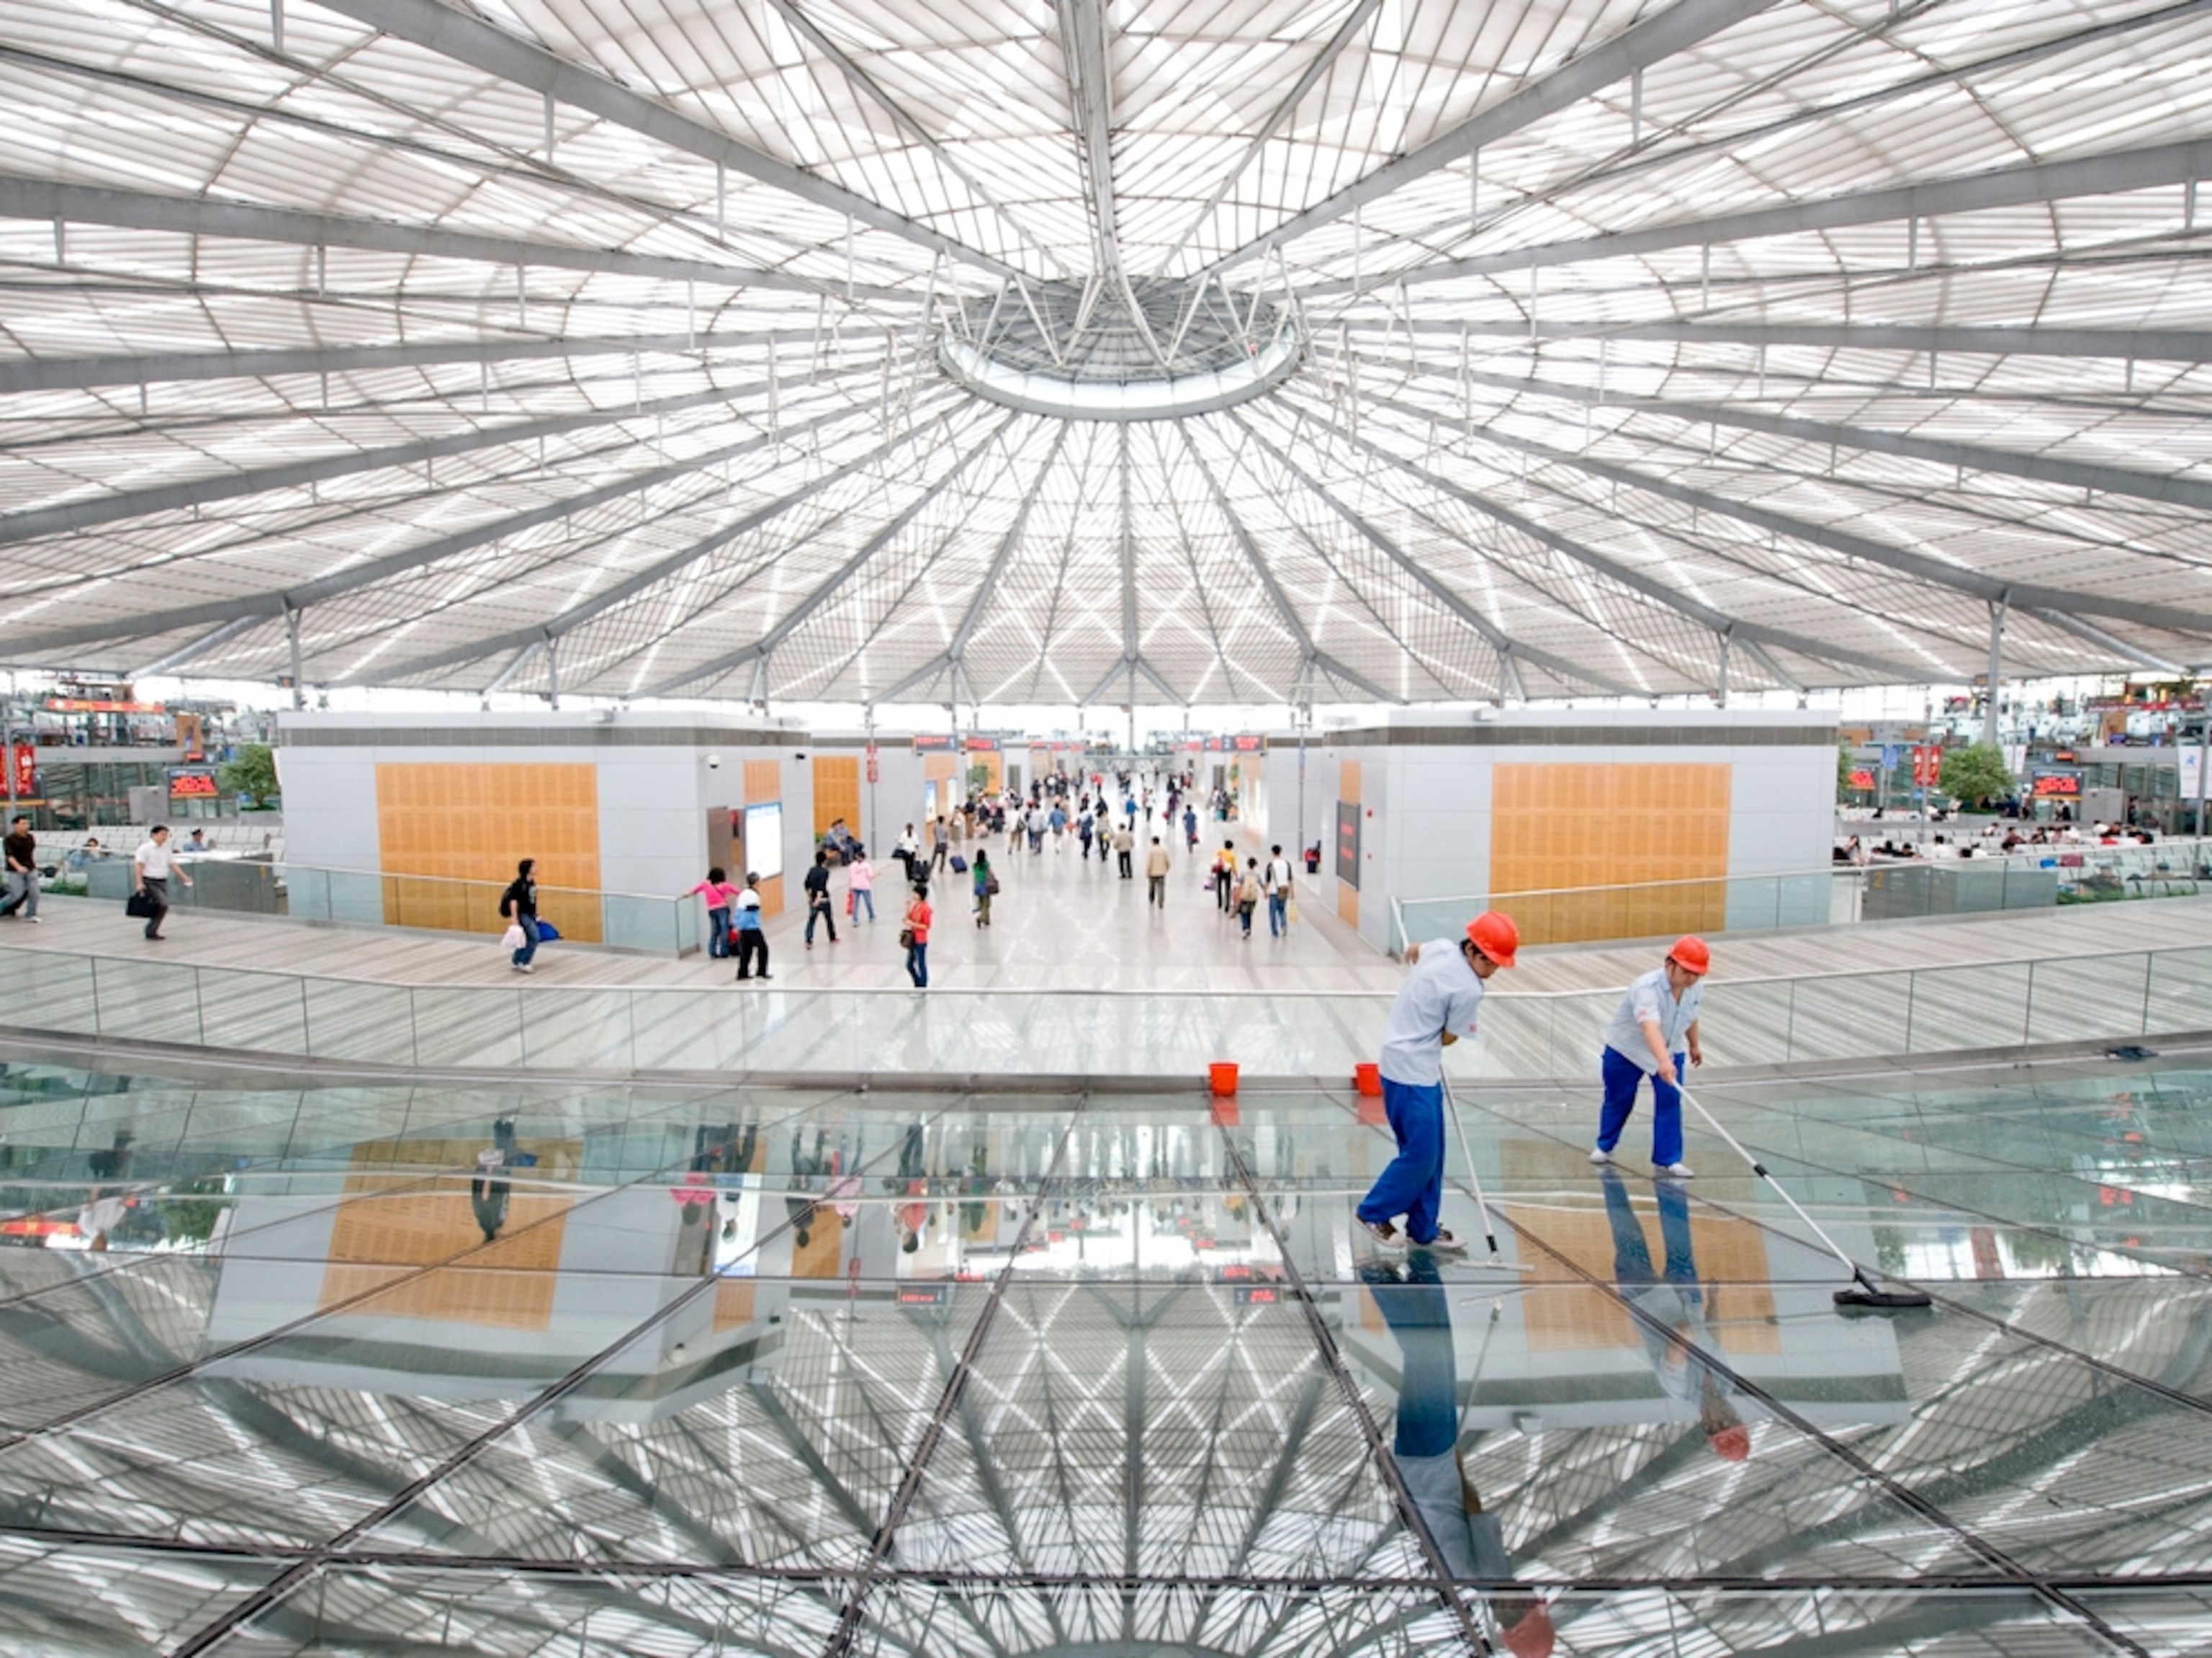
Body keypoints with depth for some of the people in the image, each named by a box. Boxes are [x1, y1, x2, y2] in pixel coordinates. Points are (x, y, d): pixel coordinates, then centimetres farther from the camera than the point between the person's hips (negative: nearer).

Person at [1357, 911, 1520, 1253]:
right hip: (1412, 1072, -10)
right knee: (1420, 1155, -2)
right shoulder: (1469, 990, -22)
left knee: (1430, 1153, 14)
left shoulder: (1442, 947, -1)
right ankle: (1374, 1213, 13)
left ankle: (1423, 1230, 22)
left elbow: (1414, 951, 22)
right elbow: (1447, 1038, -7)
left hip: (1419, 1070, 10)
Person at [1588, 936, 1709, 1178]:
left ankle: (1669, 1158, 4)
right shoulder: (1647, 988, -38)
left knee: (1670, 1100, -8)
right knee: (1619, 1100, 11)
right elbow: (1651, 1028, -54)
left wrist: (1694, 1045, 20)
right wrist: (1663, 1062, -68)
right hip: (1626, 1049, -5)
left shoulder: (1696, 987, -15)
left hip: (1670, 1050, 5)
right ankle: (1604, 1146, 34)